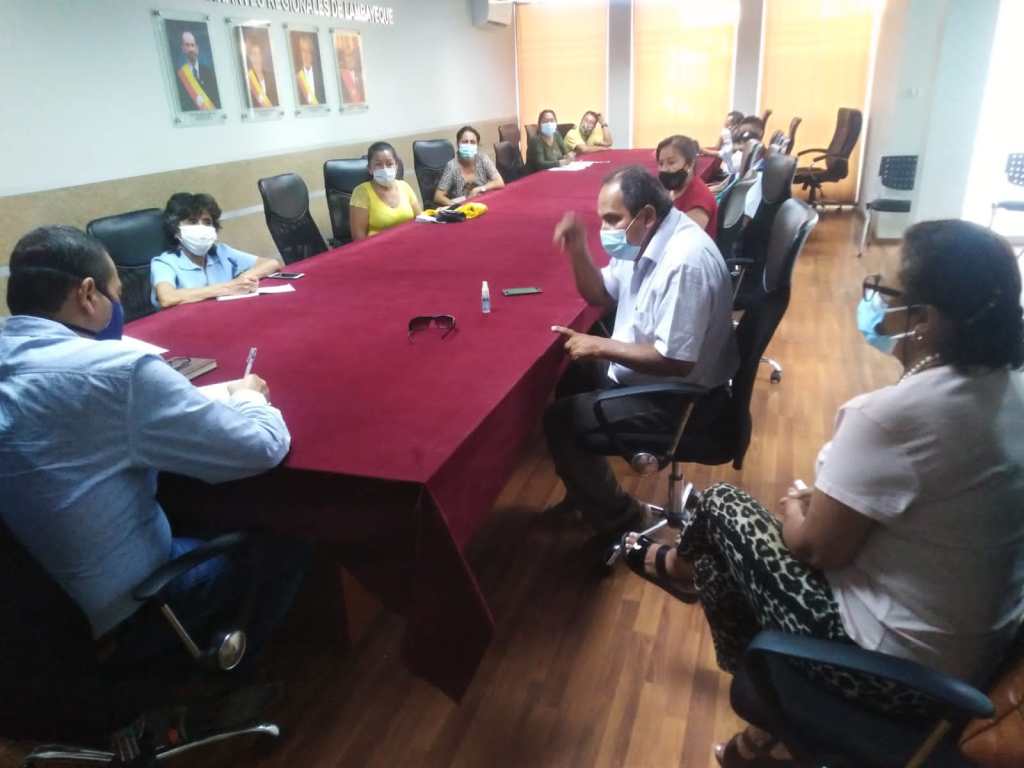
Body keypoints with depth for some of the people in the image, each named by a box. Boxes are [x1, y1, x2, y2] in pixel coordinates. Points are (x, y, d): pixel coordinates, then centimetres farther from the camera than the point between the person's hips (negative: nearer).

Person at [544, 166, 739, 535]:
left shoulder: (685, 262, -31)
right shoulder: (645, 238, -1)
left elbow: (676, 362, -31)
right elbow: (601, 295, 11)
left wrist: (600, 347, -24)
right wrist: (578, 251, -7)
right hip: (644, 367, 10)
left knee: (560, 421, -12)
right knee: (563, 378, 18)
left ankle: (614, 516, 10)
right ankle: (586, 487, 32)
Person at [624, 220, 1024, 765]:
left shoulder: (894, 413, -30)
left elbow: (816, 547, -20)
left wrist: (793, 513, 1)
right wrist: (825, 499, 8)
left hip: (895, 665, -7)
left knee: (721, 505, 5)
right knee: (717, 558, 17)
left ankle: (682, 564, 39)